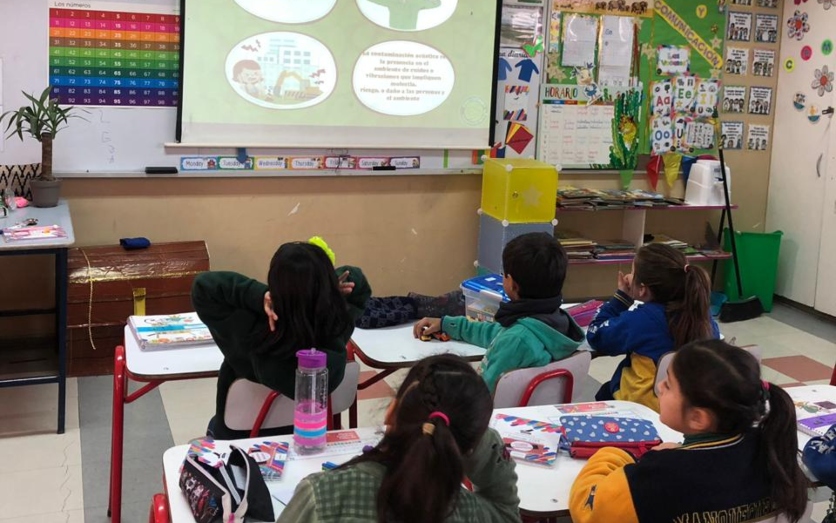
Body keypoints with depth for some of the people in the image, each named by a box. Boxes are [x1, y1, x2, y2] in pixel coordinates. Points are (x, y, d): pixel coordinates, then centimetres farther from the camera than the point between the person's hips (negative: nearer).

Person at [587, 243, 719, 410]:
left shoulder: (643, 318, -25)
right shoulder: (702, 313, -12)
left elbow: (596, 336, -11)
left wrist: (622, 297, -2)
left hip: (643, 404, -5)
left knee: (606, 392, 31)